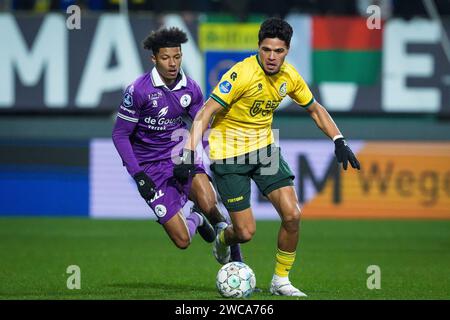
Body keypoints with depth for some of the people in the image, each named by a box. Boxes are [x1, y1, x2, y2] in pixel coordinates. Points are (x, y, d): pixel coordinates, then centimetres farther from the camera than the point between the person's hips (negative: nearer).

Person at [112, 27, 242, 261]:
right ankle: (195, 220, 29)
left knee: (209, 205, -29)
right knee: (182, 240, -8)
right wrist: (137, 175, -16)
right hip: (150, 167, -3)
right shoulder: (138, 91, -16)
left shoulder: (190, 88, -4)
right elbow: (120, 134, -9)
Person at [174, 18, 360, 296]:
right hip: (229, 154, -5)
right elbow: (205, 113, -23)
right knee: (246, 232, -6)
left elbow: (315, 109, 12)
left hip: (264, 148, 5)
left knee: (292, 214, -10)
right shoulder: (242, 74, -24)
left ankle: (281, 281, 9)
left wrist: (339, 141, 2)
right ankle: (224, 239, 32)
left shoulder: (289, 76, -5)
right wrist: (189, 153, -32)